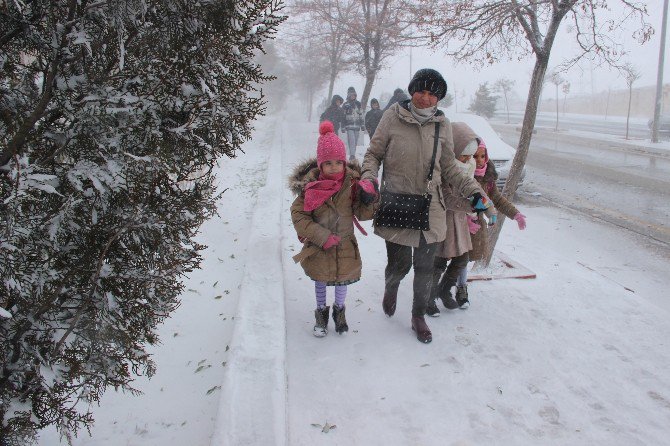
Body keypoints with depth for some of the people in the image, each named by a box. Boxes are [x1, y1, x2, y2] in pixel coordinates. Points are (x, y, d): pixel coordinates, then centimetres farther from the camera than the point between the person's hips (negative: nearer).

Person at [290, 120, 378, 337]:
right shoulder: (310, 184, -17)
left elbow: (363, 214, -7)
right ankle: (321, 312, 42)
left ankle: (339, 310, 45)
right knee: (320, 281, 18)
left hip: (345, 246, 2)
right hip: (318, 247, -1)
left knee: (342, 279, 18)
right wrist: (322, 237, -22)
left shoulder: (352, 182, -12)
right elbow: (298, 215, -15)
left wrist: (369, 199, -28)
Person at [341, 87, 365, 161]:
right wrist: (343, 127, -3)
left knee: (355, 141, 9)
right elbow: (343, 117, 1)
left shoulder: (358, 104, 12)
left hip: (357, 126, 4)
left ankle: (353, 154, 19)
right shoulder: (345, 105, 0)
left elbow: (361, 115, 17)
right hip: (349, 126, -4)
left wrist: (362, 125, 14)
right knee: (351, 140, -16)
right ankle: (352, 155, -19)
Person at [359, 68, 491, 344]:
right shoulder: (393, 117, -6)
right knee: (400, 264, 6)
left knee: (425, 268, 11)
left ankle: (419, 317, 33)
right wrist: (368, 178, -15)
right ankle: (391, 286, 44)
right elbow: (373, 154, 3)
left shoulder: (442, 125, 3)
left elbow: (449, 168, 11)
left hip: (430, 209, 3)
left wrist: (473, 190, 0)